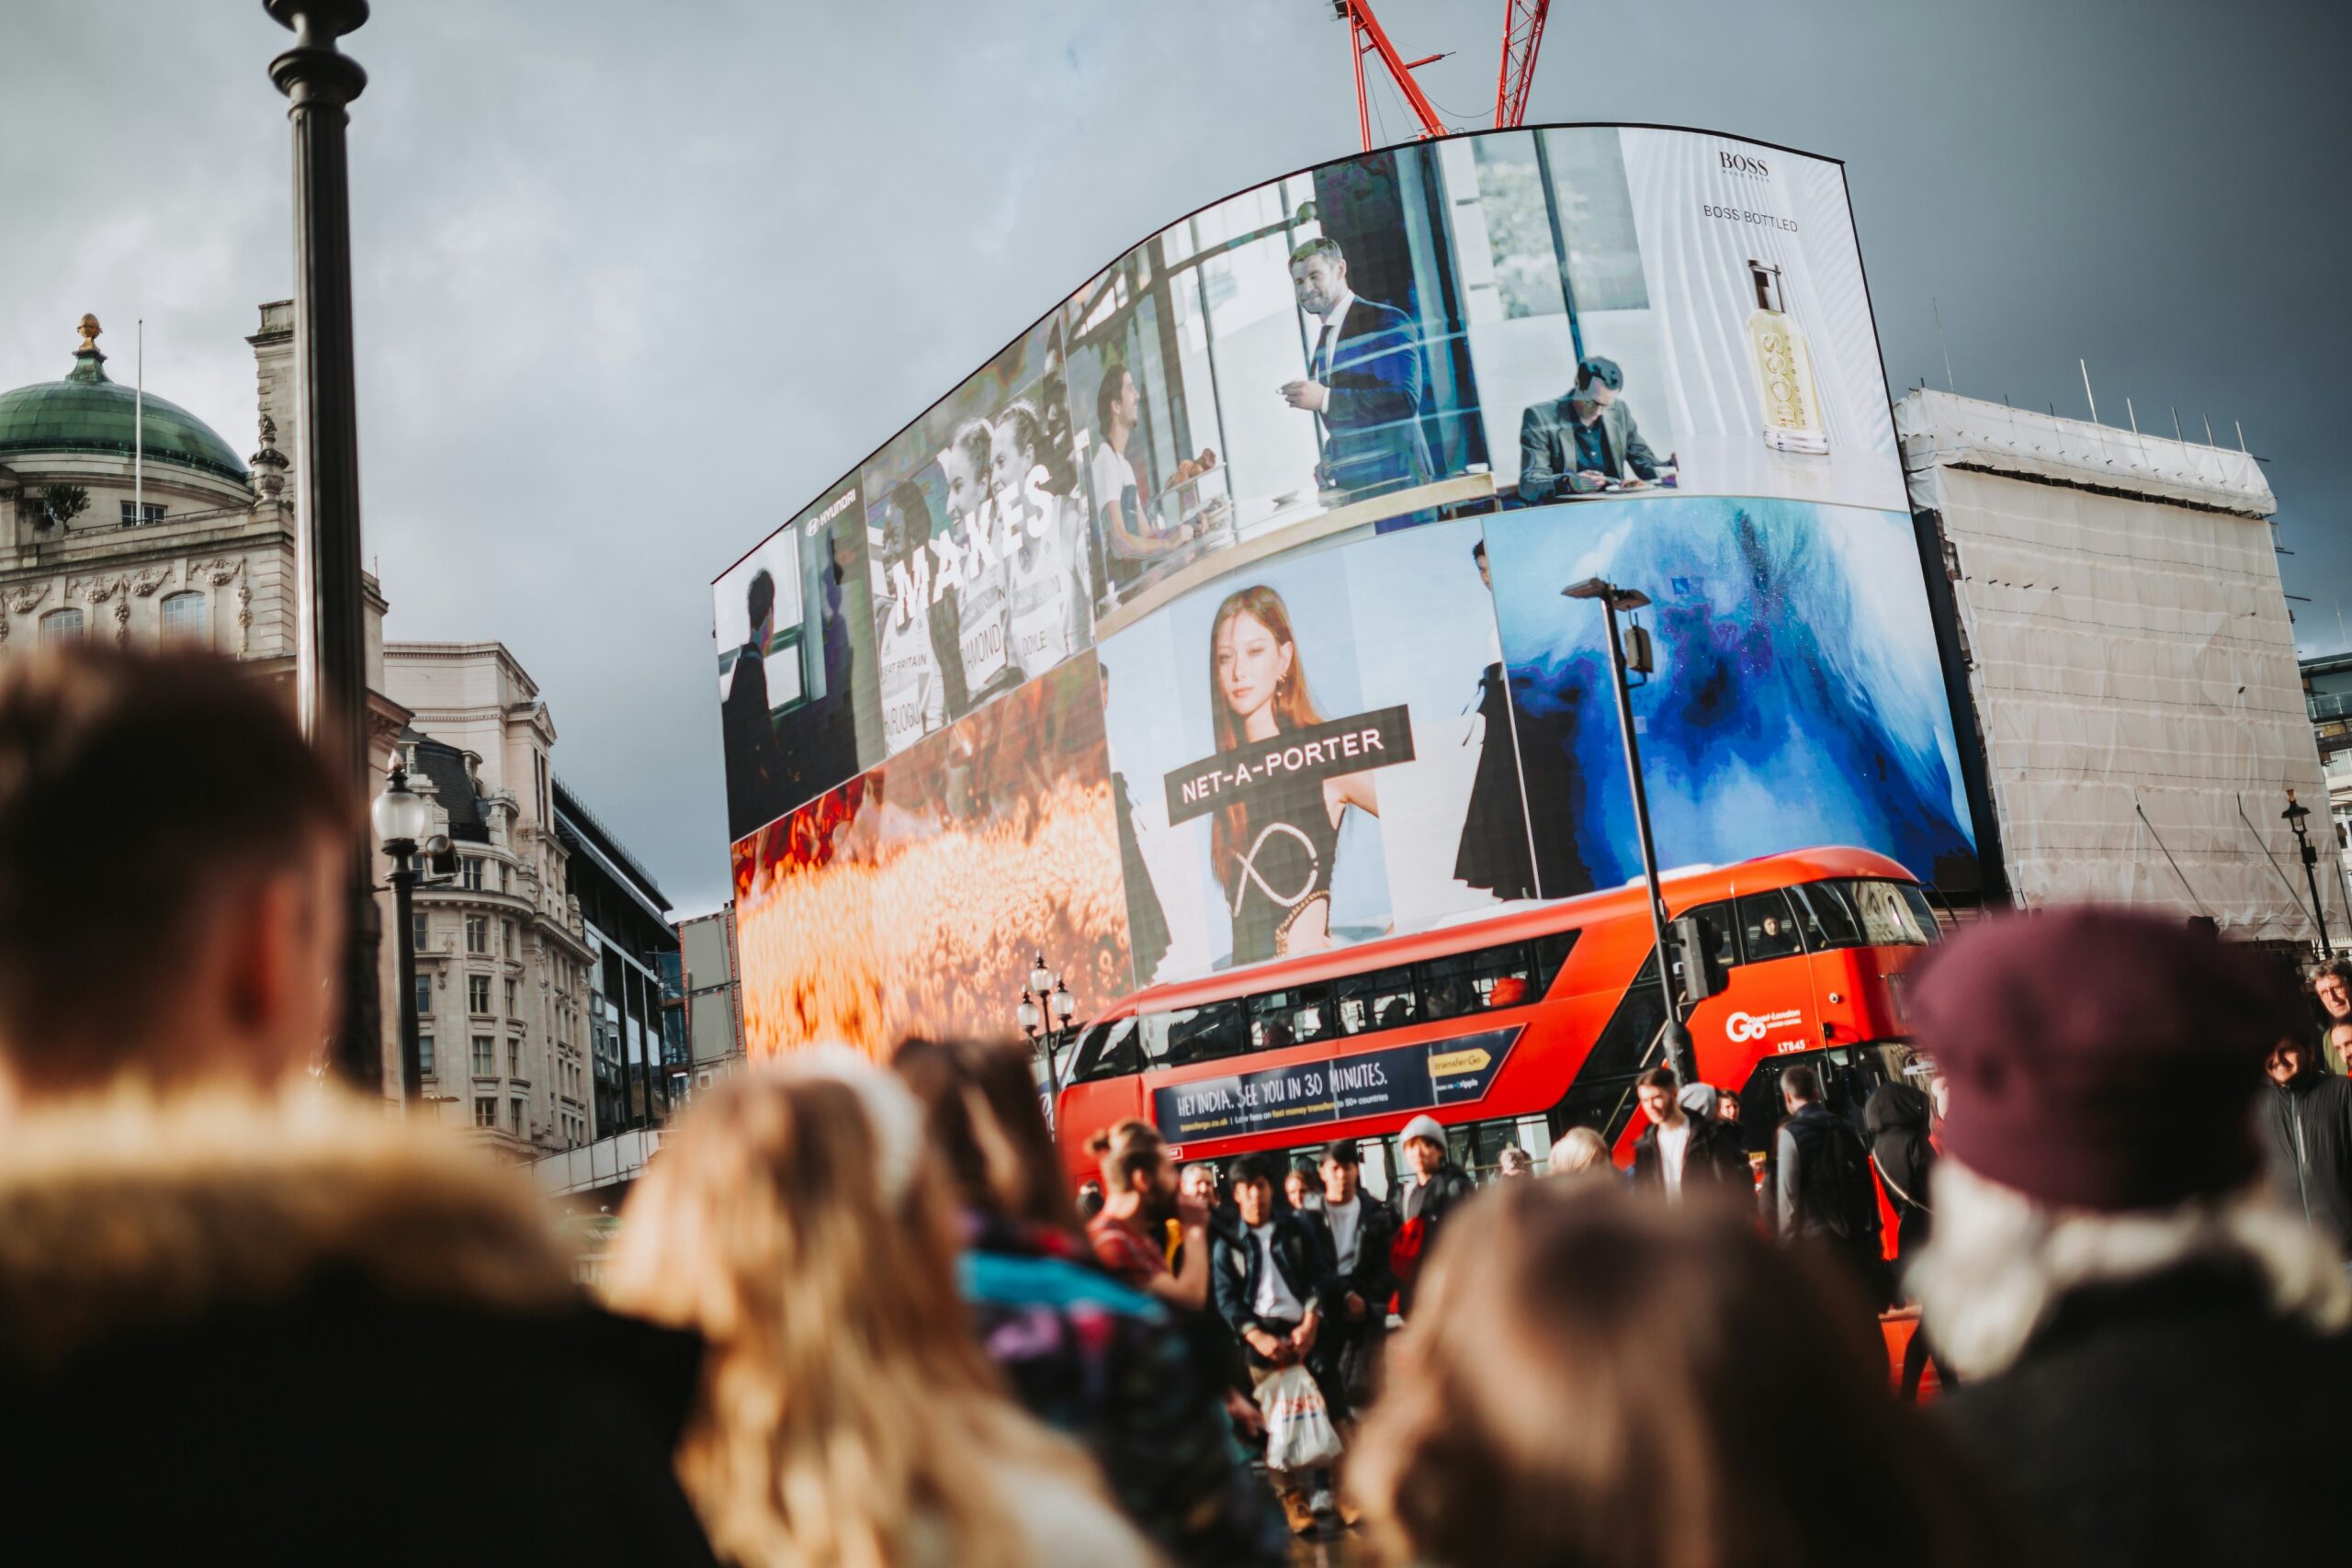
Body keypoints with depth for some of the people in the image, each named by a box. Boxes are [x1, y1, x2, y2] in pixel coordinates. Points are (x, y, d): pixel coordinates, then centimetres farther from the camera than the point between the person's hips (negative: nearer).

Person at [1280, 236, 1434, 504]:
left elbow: (1406, 399, -17)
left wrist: (1325, 399, -21)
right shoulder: (1322, 339, 16)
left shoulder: (1387, 322, -6)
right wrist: (1330, 463, 6)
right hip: (1347, 487, 6)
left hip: (1394, 481, -6)